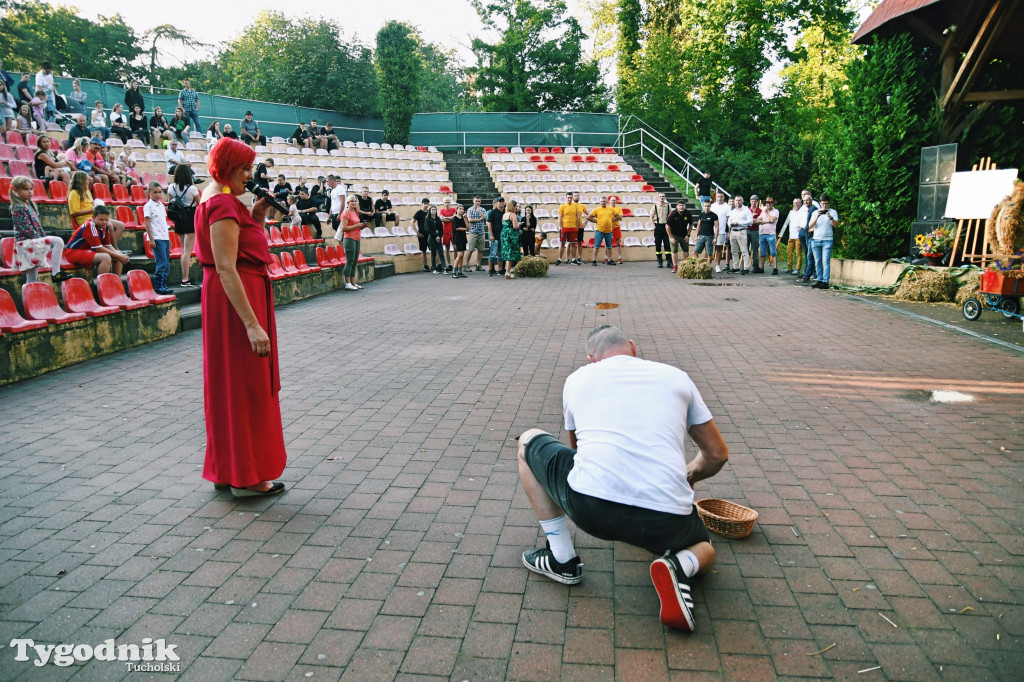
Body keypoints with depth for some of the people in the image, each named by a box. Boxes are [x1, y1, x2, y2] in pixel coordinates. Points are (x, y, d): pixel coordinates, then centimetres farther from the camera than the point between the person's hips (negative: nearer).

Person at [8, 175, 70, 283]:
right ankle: (55, 273, -27)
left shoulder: (30, 205, 18)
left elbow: (38, 226, 18)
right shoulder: (19, 208, -8)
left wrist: (44, 238, 7)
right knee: (58, 241, -24)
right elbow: (27, 229, -15)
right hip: (26, 243, -9)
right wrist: (42, 241, -16)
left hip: (32, 243, 9)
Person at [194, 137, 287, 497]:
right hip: (236, 298, -11)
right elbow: (226, 269, -27)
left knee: (231, 385, 16)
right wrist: (252, 324, -31)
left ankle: (227, 469, 27)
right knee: (245, 386, -3)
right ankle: (246, 477, 8)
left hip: (244, 291, 11)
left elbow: (242, 247, 19)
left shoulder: (219, 198, 13)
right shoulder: (223, 204, -18)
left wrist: (256, 216, 5)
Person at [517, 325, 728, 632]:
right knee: (704, 550, 38)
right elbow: (717, 455, 24)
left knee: (528, 441, 26)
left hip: (590, 508, -1)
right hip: (665, 522, 2)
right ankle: (680, 567, 0)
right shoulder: (675, 376, 19)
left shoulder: (578, 379, 19)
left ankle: (562, 560, 22)